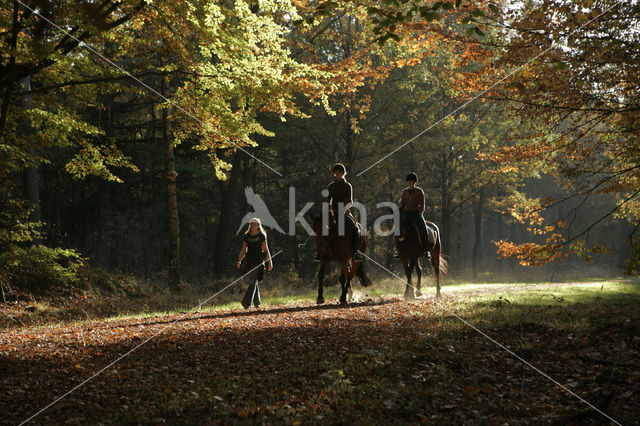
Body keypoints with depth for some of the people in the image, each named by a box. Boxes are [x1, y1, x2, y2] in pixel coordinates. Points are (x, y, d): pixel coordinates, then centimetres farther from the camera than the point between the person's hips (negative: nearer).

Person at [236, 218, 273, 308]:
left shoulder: (261, 236, 2)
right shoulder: (246, 236, 12)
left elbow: (266, 250, 3)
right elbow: (243, 250, 13)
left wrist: (269, 262, 1)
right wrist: (239, 261, 2)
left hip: (258, 261, -4)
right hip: (248, 261, 4)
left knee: (253, 281, -15)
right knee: (252, 282, 7)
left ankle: (247, 302, -23)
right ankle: (257, 302, 17)